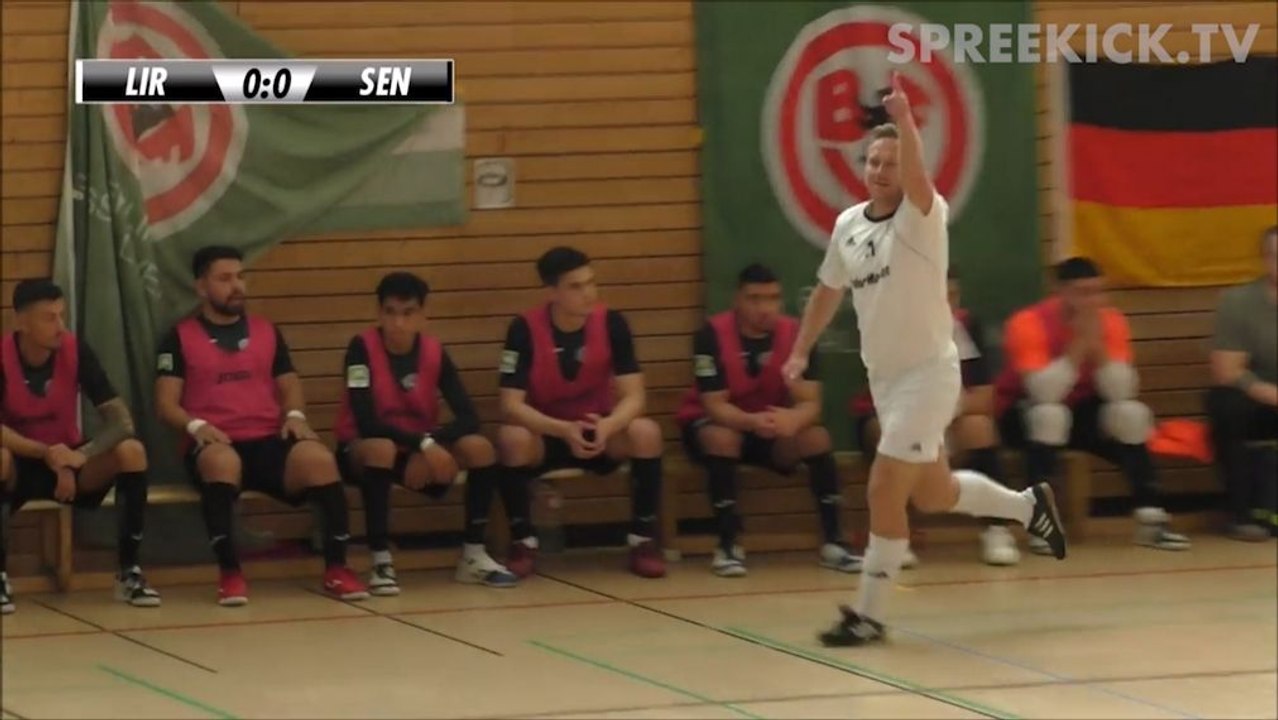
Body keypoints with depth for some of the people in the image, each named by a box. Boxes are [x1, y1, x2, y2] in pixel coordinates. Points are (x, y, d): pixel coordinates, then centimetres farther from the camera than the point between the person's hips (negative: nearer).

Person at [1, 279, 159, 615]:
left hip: (70, 460, 2)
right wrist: (44, 453, -40)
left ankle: (129, 572, -16)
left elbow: (121, 421, -16)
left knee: (131, 451, -24)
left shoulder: (76, 350, -12)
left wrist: (78, 458, -33)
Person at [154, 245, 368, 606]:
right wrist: (196, 425, -19)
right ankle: (229, 572, -32)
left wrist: (295, 415, -4)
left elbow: (290, 386, 20)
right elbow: (166, 403, 1)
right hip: (215, 444, -3)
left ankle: (336, 567, -22)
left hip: (268, 440, 3)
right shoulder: (180, 337, 8)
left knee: (319, 459, -29)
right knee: (223, 461, -41)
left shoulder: (266, 331, 20)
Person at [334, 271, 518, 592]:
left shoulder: (434, 351, -6)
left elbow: (468, 418, -11)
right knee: (382, 448, -38)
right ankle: (381, 562, -34)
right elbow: (365, 421, -27)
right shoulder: (362, 348, -18)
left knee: (479, 448, -20)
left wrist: (429, 448, -28)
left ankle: (473, 555, -7)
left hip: (420, 449, 4)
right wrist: (424, 443, -34)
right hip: (364, 449, -4)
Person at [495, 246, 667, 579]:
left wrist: (607, 426, -39)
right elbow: (511, 405, -22)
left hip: (600, 431, 1)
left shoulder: (612, 324, -12)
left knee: (646, 432, -29)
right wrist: (564, 430, -38)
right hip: (545, 434, -1)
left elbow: (633, 396, -16)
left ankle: (642, 539, -14)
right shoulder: (525, 329, -17)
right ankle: (523, 542, -16)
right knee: (512, 438, -35)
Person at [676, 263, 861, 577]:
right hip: (715, 423, -3)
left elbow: (810, 402, -18)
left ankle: (832, 543, -20)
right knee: (723, 438, -37)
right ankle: (728, 546, -31)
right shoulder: (712, 335, -22)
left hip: (774, 426, 3)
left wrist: (792, 420, -44)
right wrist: (752, 421, -46)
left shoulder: (795, 333, -13)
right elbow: (715, 405, -25)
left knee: (817, 437, -24)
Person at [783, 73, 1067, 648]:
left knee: (884, 493, -10)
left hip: (928, 373, -8)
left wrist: (904, 119, -51)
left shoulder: (923, 218, -15)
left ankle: (869, 615, 0)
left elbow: (917, 180, -39)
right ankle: (1028, 505, 42)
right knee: (933, 493, 18)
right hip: (884, 378, 8)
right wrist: (801, 351, 19)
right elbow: (828, 291, 20)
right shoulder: (847, 225, 4)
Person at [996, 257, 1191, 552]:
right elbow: (1045, 394, -37)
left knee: (1131, 413, -21)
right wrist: (1080, 342, -37)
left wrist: (1096, 344, -31)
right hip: (1025, 416, -4)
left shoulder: (1110, 321, -11)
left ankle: (1151, 520, -16)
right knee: (1051, 414, -36)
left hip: (1081, 411, 4)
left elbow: (1122, 392, -21)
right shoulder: (1029, 323, -24)